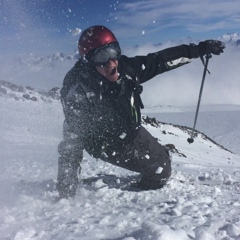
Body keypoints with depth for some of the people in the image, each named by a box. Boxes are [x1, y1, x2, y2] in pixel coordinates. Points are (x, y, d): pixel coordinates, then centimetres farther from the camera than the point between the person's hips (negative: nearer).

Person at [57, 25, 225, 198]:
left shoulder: (124, 67, -22)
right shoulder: (79, 90, -36)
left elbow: (160, 60, -9)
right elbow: (72, 137, -34)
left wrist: (200, 49, -6)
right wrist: (66, 189, -35)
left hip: (132, 131, 6)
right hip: (109, 144, -6)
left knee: (162, 161, 21)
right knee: (160, 171, -3)